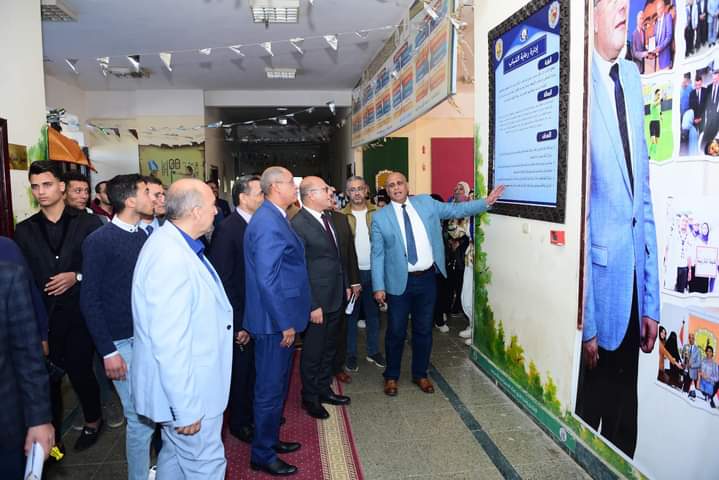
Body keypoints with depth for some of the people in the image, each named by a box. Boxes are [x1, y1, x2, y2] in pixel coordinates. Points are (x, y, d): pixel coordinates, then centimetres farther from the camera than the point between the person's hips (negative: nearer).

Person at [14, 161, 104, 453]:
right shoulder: (24, 230, 6)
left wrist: (77, 276, -14)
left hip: (79, 314, -2)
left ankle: (93, 420, 32)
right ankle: (51, 435, 29)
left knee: (80, 372, 6)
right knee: (47, 378, 8)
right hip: (42, 317, 3)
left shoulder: (88, 223, -2)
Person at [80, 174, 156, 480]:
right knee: (141, 419, 2)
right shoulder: (99, 241, -9)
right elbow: (90, 300, -8)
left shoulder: (145, 237, 5)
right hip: (124, 342, -5)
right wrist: (108, 351, -10)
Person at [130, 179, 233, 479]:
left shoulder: (177, 245, 3)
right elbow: (169, 343, -29)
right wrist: (186, 408, -23)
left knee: (175, 456, 25)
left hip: (184, 386, 9)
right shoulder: (170, 257, -28)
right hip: (185, 391, -9)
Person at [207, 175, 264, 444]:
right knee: (241, 369, 12)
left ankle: (255, 412, 40)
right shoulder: (227, 230, -18)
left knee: (255, 367, 19)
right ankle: (239, 422, 32)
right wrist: (237, 323, -18)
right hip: (241, 317, -6)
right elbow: (223, 280, -19)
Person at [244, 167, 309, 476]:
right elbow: (268, 279, -25)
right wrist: (285, 323, -20)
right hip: (275, 321, -10)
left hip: (280, 318, 10)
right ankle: (263, 455, 21)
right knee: (270, 388, 5)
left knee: (276, 385, 22)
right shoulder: (268, 223, -21)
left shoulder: (275, 218, 9)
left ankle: (270, 439, 39)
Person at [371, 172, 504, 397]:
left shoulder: (426, 203, 4)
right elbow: (377, 255, -4)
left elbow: (455, 209, 9)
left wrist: (486, 202, 1)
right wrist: (379, 287, -7)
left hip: (427, 279, 3)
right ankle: (391, 376, 28)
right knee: (396, 331, 8)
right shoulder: (380, 217, -3)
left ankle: (420, 374, 31)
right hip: (400, 281, -2)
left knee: (424, 329, 13)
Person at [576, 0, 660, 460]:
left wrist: (652, 302, 10)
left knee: (625, 415, 18)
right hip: (599, 269, -6)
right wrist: (585, 322, -14)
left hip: (635, 270, 6)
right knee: (588, 408, 10)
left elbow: (645, 197, 12)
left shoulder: (632, 77, 12)